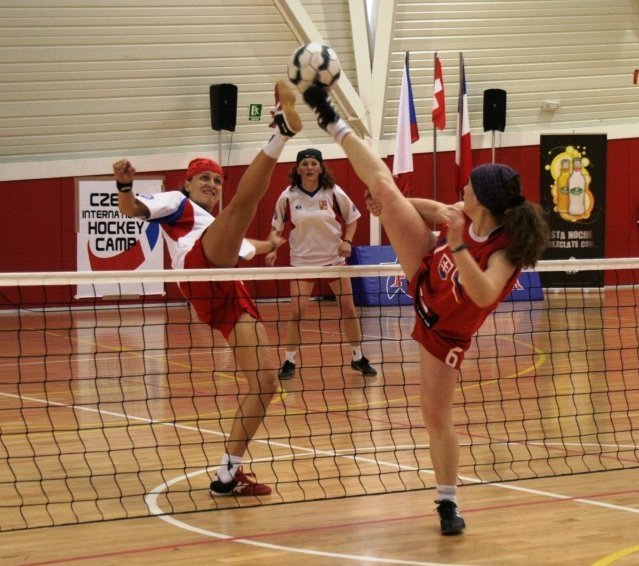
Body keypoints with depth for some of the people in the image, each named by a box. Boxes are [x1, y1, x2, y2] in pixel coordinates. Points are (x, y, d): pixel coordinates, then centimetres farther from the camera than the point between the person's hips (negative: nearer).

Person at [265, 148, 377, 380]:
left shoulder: (334, 193, -7)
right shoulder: (288, 197, -6)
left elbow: (352, 218, 6)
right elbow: (276, 227, 5)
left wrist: (347, 241, -10)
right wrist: (273, 249, -11)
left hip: (334, 257, 1)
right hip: (302, 259, -1)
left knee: (349, 308, 3)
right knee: (296, 310, -9)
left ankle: (358, 358, 18)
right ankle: (289, 362, 3)